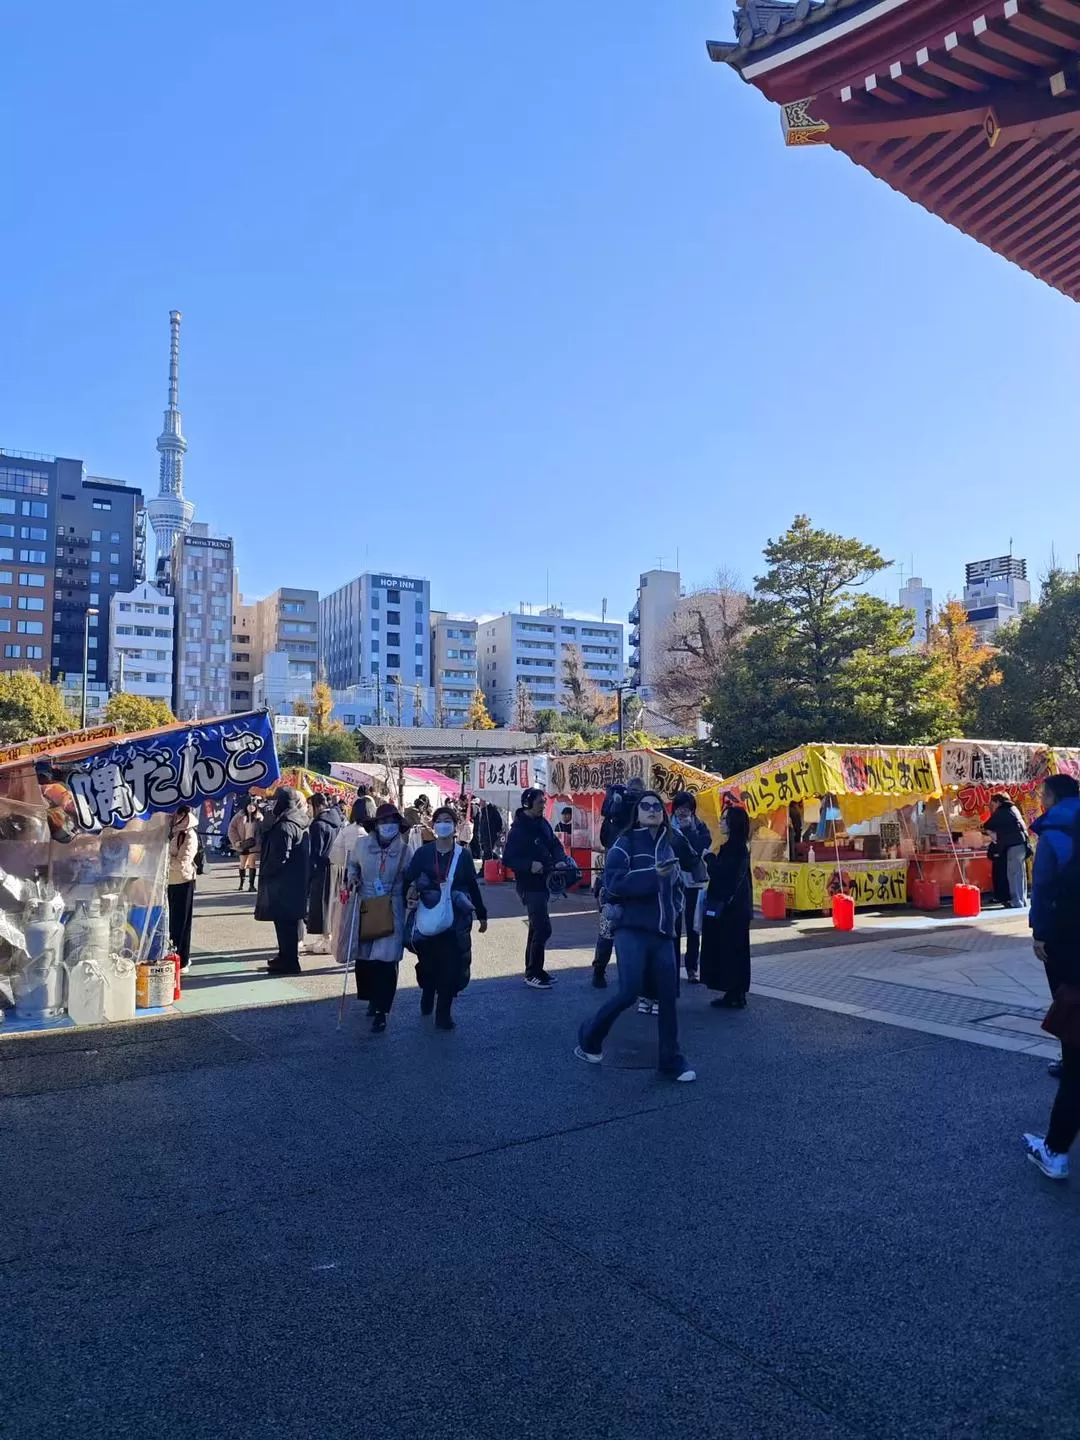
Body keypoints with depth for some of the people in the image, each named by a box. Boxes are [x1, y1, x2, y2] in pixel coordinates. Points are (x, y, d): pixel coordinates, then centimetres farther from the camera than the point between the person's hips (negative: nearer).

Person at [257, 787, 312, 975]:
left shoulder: (285, 827, -20)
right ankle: (286, 957, 29)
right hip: (296, 883, 10)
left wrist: (264, 874, -7)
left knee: (284, 922, -2)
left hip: (283, 884, -10)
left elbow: (279, 859, -23)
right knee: (289, 923, 18)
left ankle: (288, 962, 4)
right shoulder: (300, 823, 10)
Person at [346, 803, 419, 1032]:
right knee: (364, 956, 11)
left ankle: (380, 1011, 3)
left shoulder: (405, 850, -6)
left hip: (391, 911, -3)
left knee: (386, 960, -5)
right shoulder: (362, 843, 0)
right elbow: (352, 864, 17)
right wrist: (352, 876, -2)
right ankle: (373, 998, 35)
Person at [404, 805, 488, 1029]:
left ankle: (443, 1013, 9)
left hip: (456, 919, 0)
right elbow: (408, 880, 0)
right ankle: (427, 997, 36)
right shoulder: (422, 853, 1)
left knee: (451, 964, -3)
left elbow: (473, 886, 8)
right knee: (429, 962, 8)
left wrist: (482, 915, 12)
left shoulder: (463, 854, 2)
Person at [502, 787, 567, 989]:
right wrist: (530, 865, -29)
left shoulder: (542, 823, 7)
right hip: (529, 886, -9)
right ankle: (533, 974, 0)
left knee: (536, 927, 17)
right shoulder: (518, 829, -16)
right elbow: (507, 859, -18)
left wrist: (560, 860, -4)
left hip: (543, 882, 9)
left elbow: (555, 844, 16)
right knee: (543, 928, -12)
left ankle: (534, 971, 28)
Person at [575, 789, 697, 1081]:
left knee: (668, 995, 3)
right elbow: (614, 883, -20)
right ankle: (590, 1036, 9)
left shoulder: (670, 844, 13)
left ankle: (670, 1059, 17)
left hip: (662, 932, 6)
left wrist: (673, 907, 13)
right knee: (630, 991, -15)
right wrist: (654, 876, -26)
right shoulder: (625, 843, -5)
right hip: (631, 929, -5)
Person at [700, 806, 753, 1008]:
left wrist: (708, 856, -7)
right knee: (734, 951, 12)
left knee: (728, 950, -5)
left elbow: (718, 873, -18)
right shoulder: (740, 846, 13)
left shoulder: (733, 847, -16)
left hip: (729, 908, -10)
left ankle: (734, 996, -1)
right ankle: (736, 994, 18)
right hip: (736, 906, 10)